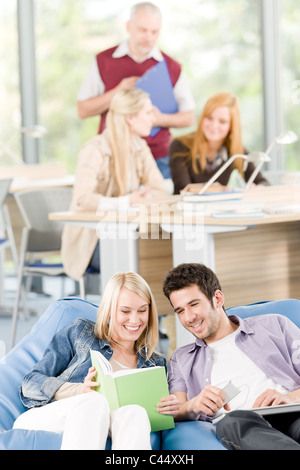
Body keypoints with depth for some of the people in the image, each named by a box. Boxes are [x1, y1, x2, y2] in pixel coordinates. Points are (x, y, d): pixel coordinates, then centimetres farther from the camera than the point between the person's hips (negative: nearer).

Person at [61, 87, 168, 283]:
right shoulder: (95, 150, -17)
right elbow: (82, 200, -31)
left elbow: (160, 191, 1)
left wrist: (138, 198, -20)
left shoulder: (140, 147, 9)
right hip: (90, 240, -7)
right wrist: (124, 202, -39)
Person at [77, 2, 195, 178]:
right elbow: (83, 110, 3)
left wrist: (162, 119, -13)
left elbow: (189, 117, 8)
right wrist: (118, 92, -10)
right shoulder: (104, 61, 5)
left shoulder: (172, 68, 5)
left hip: (158, 160, 0)